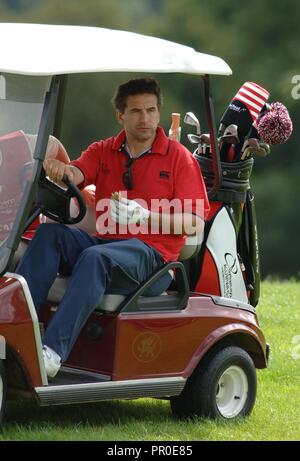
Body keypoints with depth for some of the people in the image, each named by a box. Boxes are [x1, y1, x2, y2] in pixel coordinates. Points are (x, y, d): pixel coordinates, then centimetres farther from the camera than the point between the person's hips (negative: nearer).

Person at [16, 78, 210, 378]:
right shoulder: (102, 151, 16)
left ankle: (53, 352, -46)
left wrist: (145, 217, -18)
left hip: (151, 250, -5)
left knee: (95, 257, -35)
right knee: (49, 234, -23)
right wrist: (59, 170, -32)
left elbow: (195, 223, -3)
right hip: (104, 241, 5)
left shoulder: (179, 157, 3)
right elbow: (76, 174, -6)